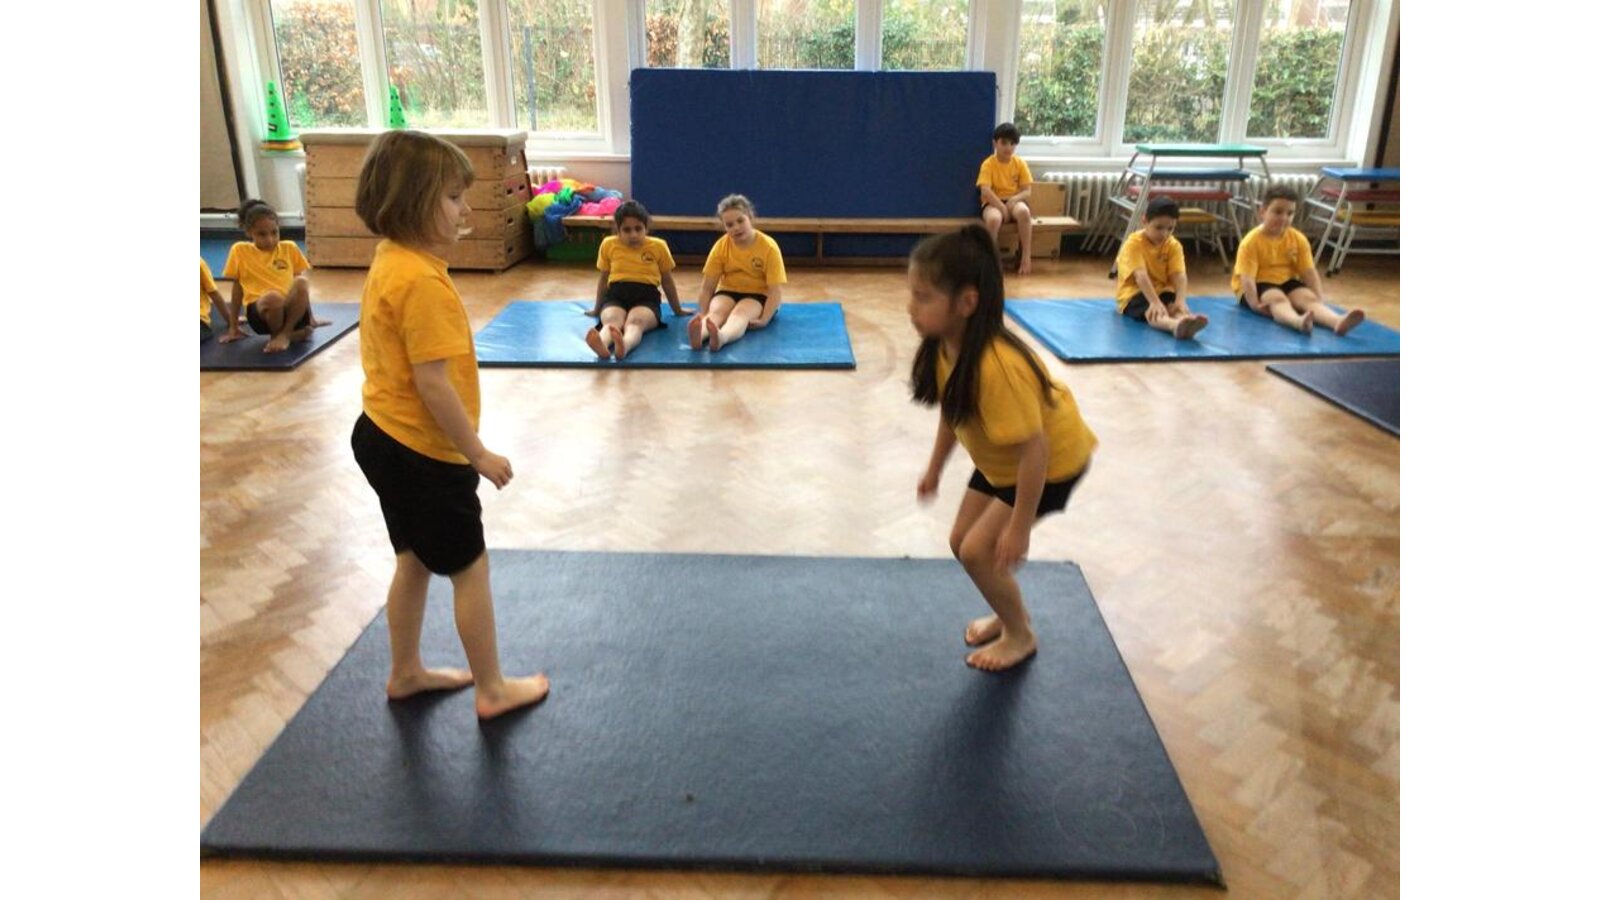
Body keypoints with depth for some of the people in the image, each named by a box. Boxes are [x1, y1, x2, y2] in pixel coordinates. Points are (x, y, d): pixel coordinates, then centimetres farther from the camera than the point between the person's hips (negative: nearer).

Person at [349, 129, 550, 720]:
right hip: (424, 453, -9)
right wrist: (479, 453, -18)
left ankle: (406, 672, 39)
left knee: (415, 562, 22)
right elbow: (432, 383, -26)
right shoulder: (422, 281, -25)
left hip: (385, 438, 9)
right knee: (470, 569, 6)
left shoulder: (389, 262, 4)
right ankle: (493, 691, 21)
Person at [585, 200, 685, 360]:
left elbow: (667, 281, 21)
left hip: (646, 297, -1)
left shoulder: (658, 246, 8)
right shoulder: (608, 245, 11)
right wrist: (598, 308, 32)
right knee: (611, 320, -34)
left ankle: (624, 346, -70)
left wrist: (677, 310, 28)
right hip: (616, 296, 2)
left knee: (635, 321, -37)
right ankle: (602, 345, -68)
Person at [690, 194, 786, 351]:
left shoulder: (769, 247, -15)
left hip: (758, 295, -3)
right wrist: (703, 315, -20)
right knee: (716, 311, -32)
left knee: (741, 313, -36)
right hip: (728, 292, 3)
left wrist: (764, 320, -32)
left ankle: (722, 337, -70)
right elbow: (707, 286, -4)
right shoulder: (721, 246, -7)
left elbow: (776, 290, -19)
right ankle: (700, 335, -66)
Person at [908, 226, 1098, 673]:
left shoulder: (996, 366, -41)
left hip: (1052, 462, -8)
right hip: (999, 461, 8)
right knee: (961, 541, 12)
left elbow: (1034, 450, -34)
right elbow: (951, 411, 3)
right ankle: (1009, 613, 39)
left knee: (978, 550, -8)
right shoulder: (944, 344, -16)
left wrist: (1019, 527, -25)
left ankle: (1020, 635, 19)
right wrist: (935, 469, 13)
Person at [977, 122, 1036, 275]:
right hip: (993, 203, -2)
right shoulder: (988, 164, -5)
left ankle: (1026, 256, -27)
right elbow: (985, 191, -15)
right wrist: (1001, 206, -25)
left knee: (1024, 212, -35)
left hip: (1014, 202, 2)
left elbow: (1027, 191, 0)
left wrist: (1014, 199, -20)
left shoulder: (1020, 163, 3)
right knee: (993, 218, -39)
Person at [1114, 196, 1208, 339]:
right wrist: (1155, 302, -42)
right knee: (1153, 312, -37)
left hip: (1162, 292, 5)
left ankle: (1186, 324, -66)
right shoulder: (1134, 243, -17)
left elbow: (1179, 275, -15)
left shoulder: (1173, 246, -2)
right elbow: (1141, 276, -29)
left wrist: (1180, 300, -35)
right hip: (1134, 294, -5)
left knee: (1175, 307, -30)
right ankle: (1176, 324, -71)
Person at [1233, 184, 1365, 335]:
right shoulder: (1251, 242, -15)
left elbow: (1309, 272, -1)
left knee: (1308, 297, -23)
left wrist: (1319, 301, -12)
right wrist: (1255, 304, -32)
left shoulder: (1298, 239, 0)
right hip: (1260, 285, -5)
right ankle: (1299, 322, -68)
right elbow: (1247, 277, -21)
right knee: (1277, 298, -35)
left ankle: (1338, 322, -52)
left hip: (1287, 282, 5)